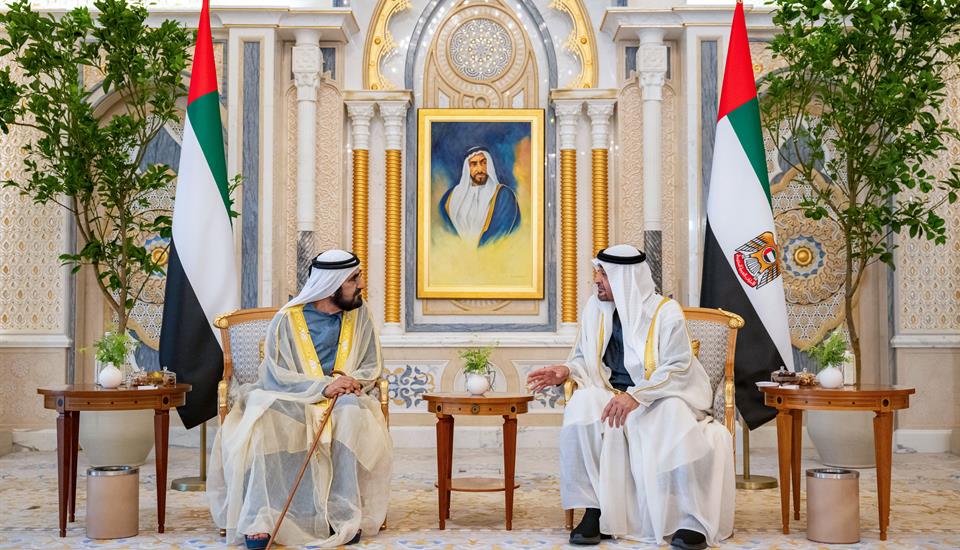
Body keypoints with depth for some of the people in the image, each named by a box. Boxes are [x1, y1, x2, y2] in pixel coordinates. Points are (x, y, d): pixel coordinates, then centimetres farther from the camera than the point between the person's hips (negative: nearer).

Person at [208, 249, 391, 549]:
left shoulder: (358, 314, 5)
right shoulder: (288, 318, -4)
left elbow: (372, 367, 11)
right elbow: (277, 376, -9)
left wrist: (351, 381, -12)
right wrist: (323, 387, -23)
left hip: (340, 400, 2)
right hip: (290, 401, -1)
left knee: (353, 414, -34)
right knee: (261, 423, -34)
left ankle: (346, 515, -25)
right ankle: (259, 518, -30)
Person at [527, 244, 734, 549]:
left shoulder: (666, 311, -9)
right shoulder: (595, 307, 5)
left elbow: (677, 368, -16)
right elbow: (584, 357, 15)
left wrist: (636, 396, -30)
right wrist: (566, 371, -9)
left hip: (661, 397, -3)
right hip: (612, 394, 4)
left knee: (675, 418, -38)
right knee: (580, 407, -29)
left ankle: (692, 520, -26)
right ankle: (594, 510, -26)